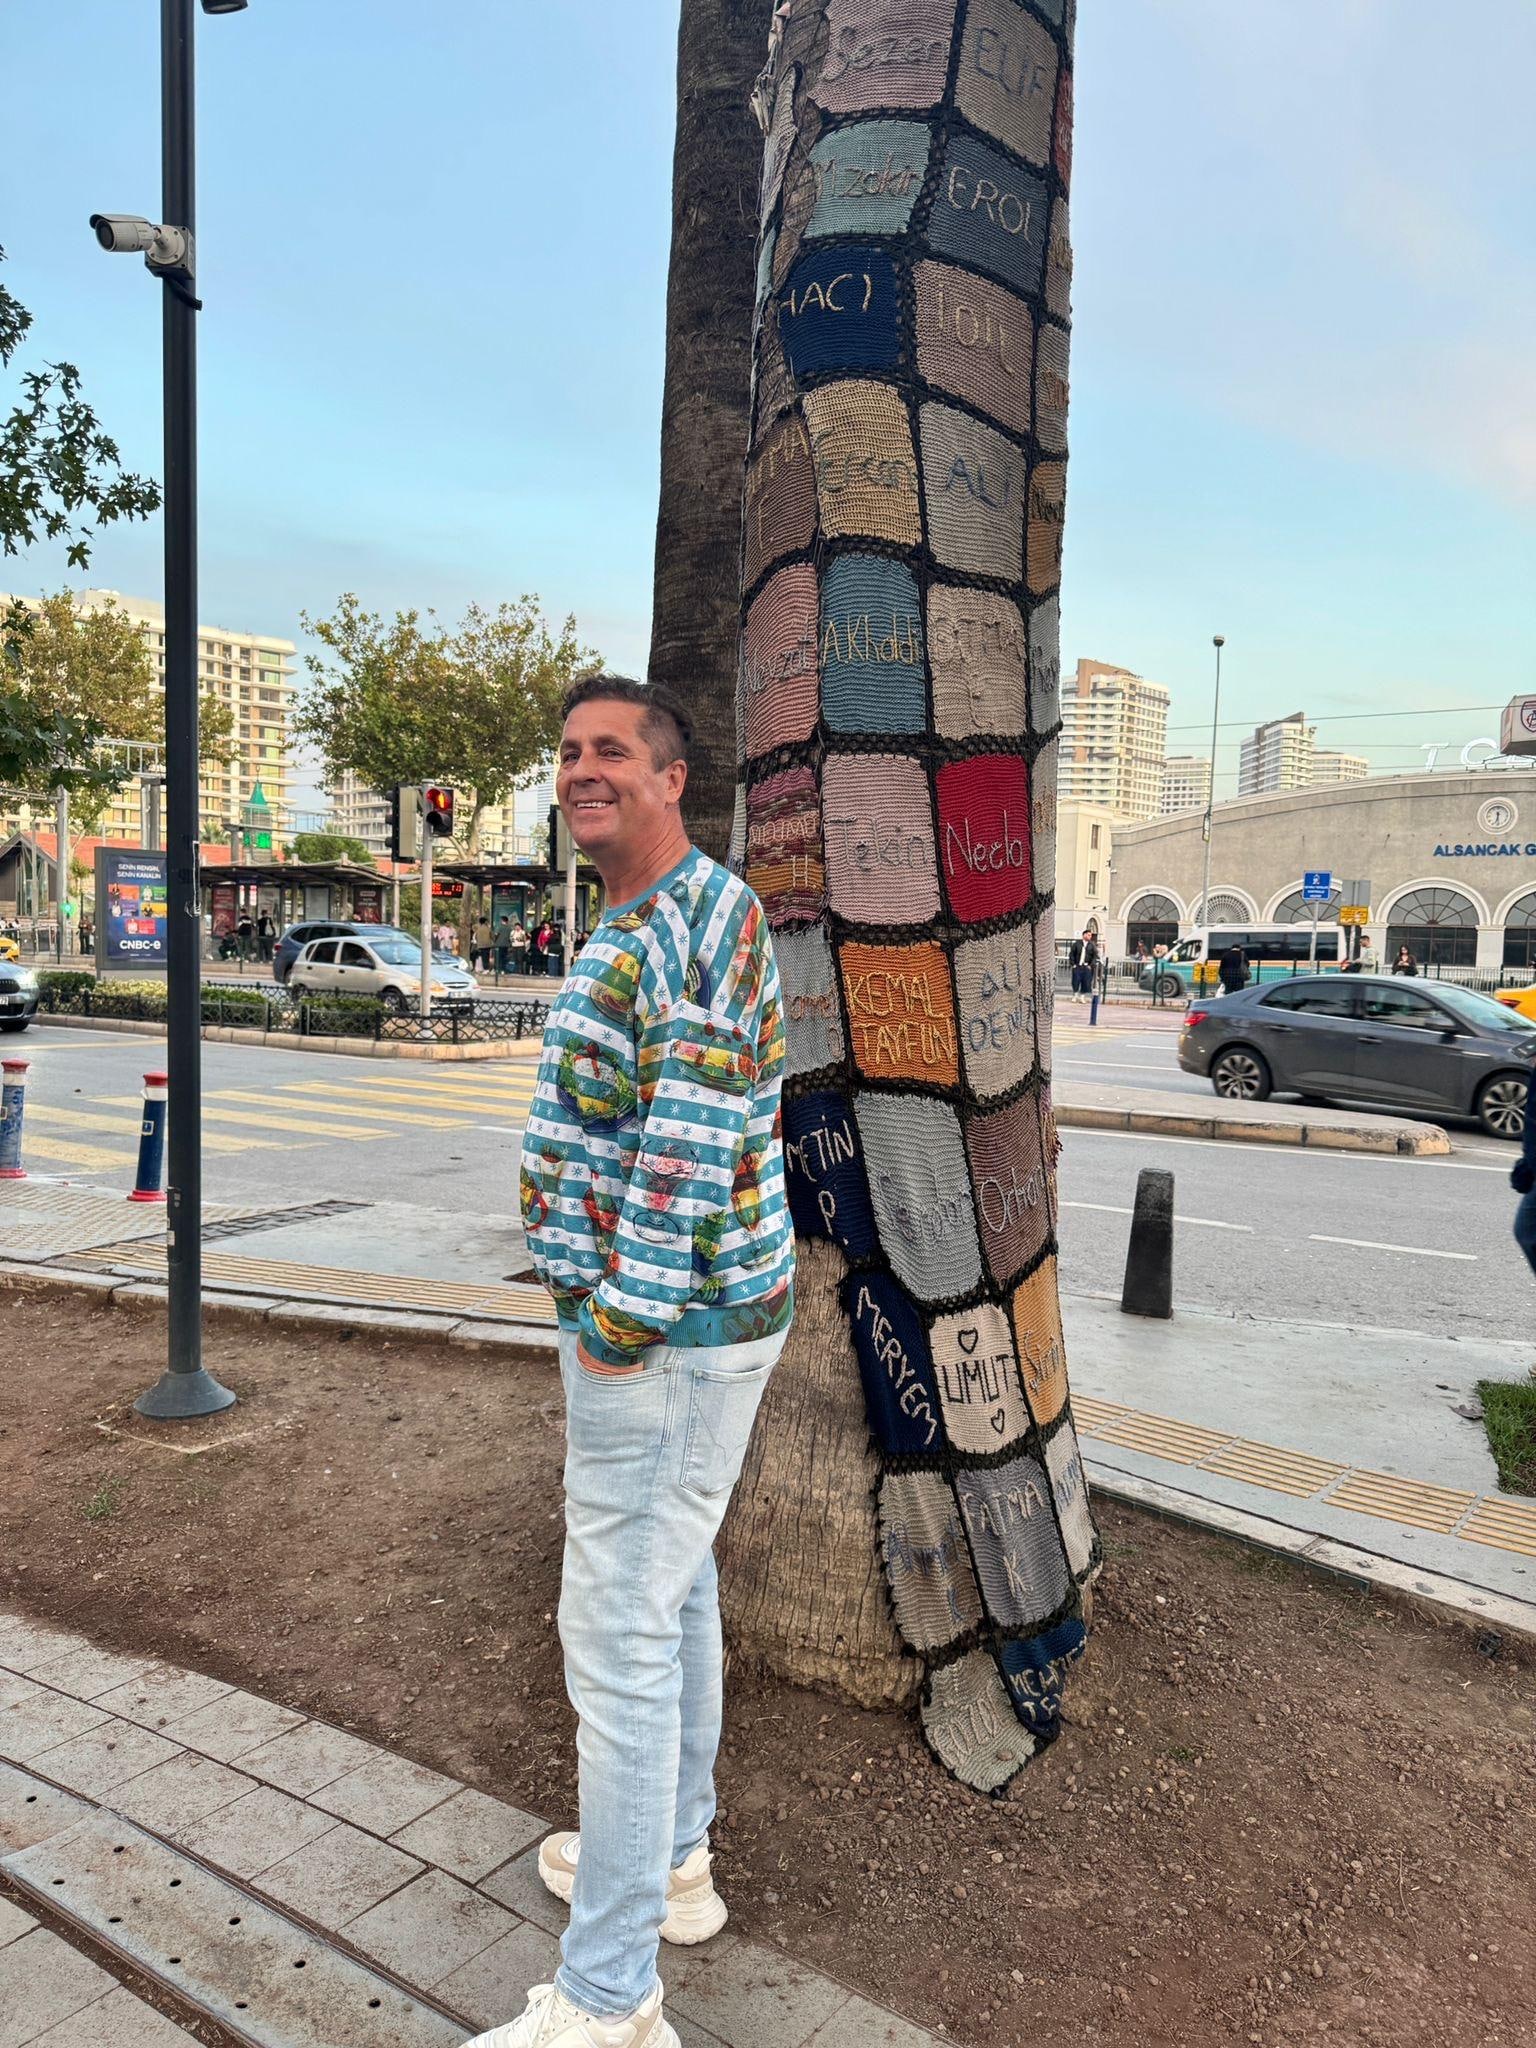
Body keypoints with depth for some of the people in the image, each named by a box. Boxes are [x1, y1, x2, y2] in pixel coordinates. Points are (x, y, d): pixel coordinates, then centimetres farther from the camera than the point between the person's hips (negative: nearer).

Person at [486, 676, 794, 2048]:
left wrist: (623, 1318, -20)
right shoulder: (631, 925, 15)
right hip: (686, 1316, 11)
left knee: (621, 1634, -2)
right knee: (675, 1586, 21)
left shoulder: (704, 915, -19)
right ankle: (674, 1860, 41)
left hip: (664, 1329, -11)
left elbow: (694, 1142, -24)